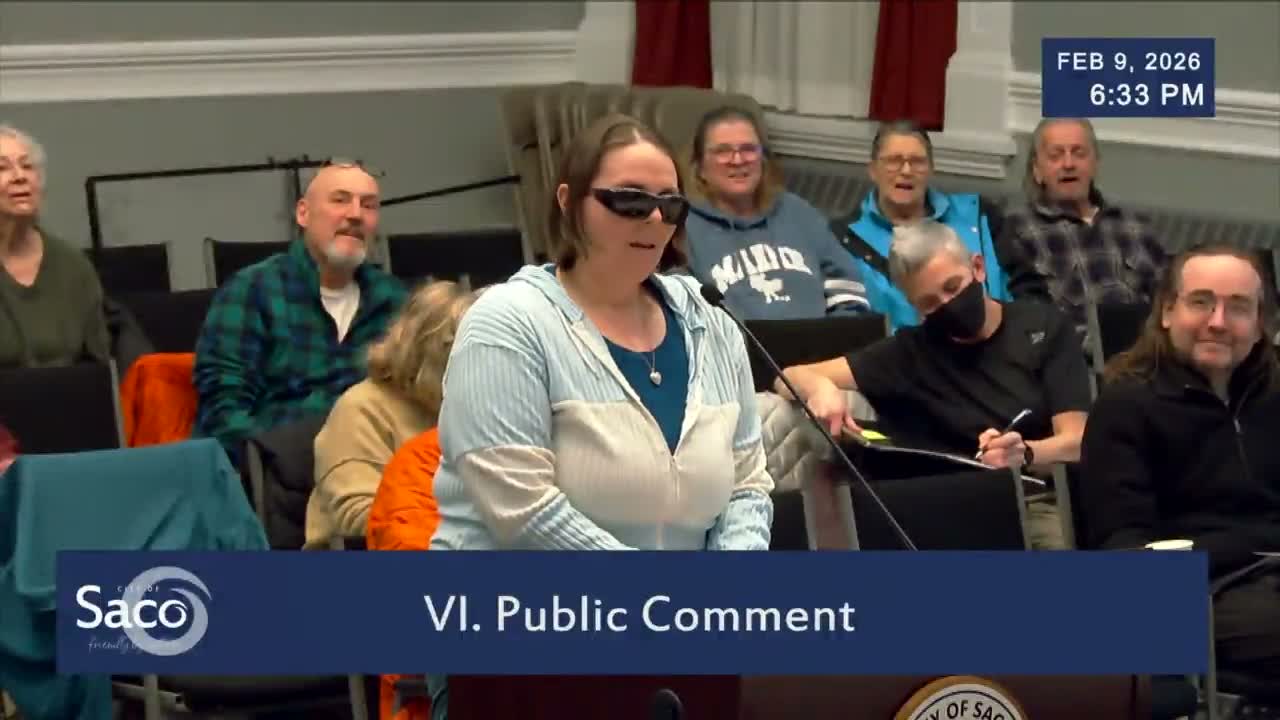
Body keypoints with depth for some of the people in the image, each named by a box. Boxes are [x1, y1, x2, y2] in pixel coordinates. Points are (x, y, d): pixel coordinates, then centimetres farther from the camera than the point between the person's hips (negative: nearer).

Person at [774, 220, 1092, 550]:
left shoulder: (1044, 325, 7)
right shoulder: (912, 351, 10)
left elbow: (1075, 440, -2)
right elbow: (791, 377, 8)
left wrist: (1024, 453, -26)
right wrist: (820, 388, -18)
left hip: (1043, 501, -1)